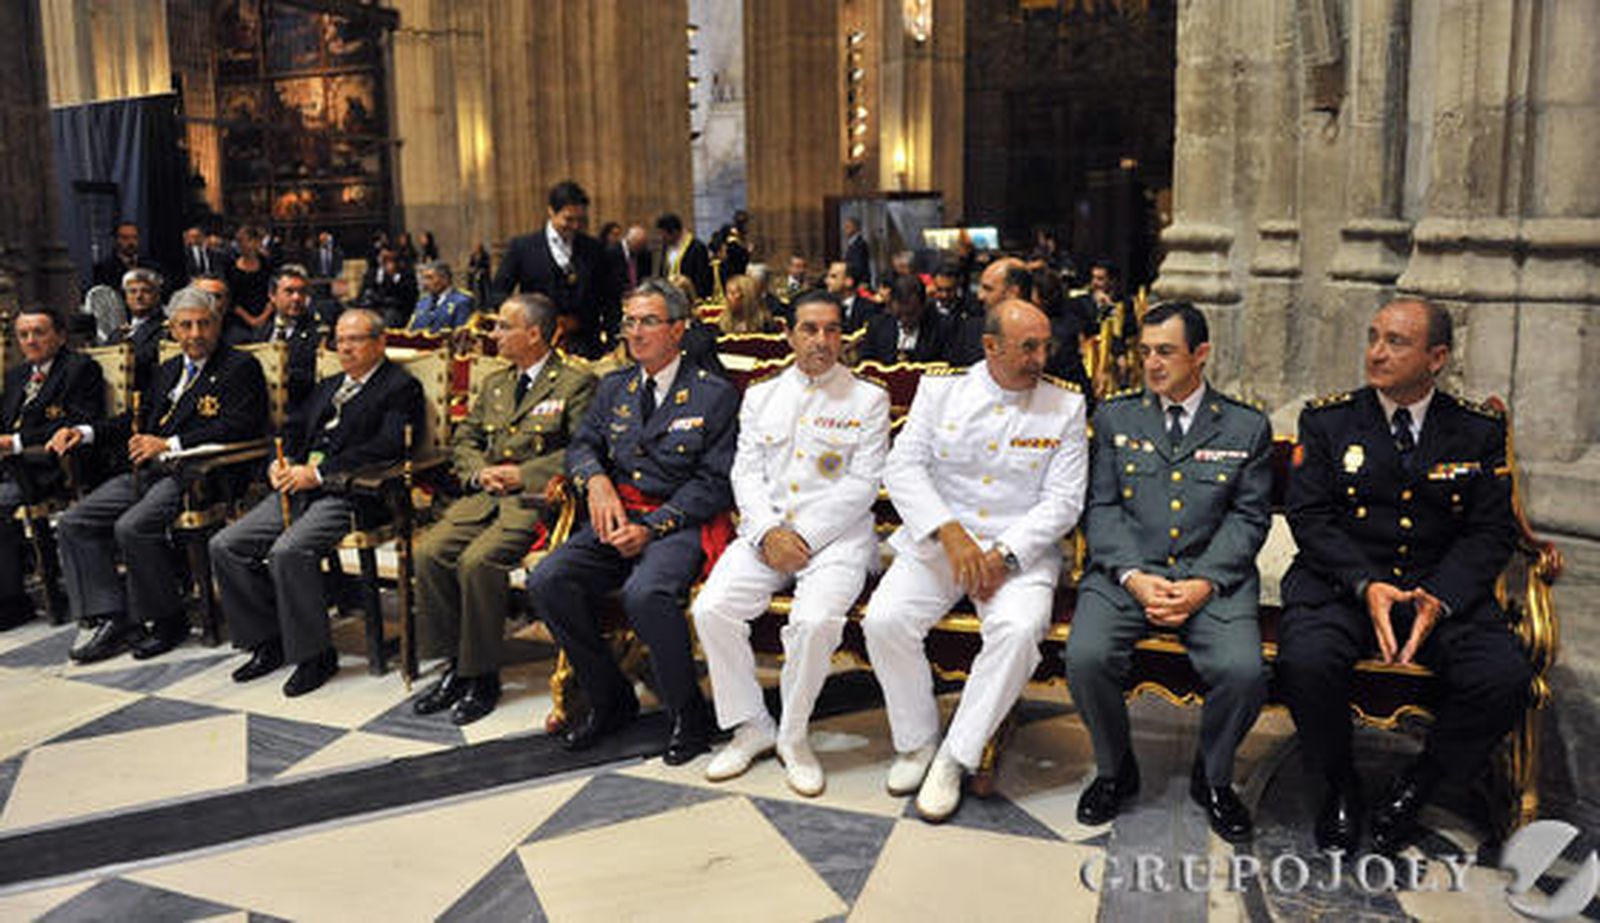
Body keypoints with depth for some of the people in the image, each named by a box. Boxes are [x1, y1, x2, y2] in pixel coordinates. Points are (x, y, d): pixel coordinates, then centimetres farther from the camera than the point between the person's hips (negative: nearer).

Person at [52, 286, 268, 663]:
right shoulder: (168, 370, 24)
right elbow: (137, 421, 28)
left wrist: (170, 444, -21)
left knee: (132, 527, -27)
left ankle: (168, 621, -8)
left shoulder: (240, 368, -2)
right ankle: (114, 619, -3)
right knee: (75, 522, -3)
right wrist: (85, 432, 10)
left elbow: (240, 426, -17)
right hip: (149, 471, 9)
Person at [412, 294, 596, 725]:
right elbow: (463, 439, 24)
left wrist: (522, 475, -14)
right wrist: (479, 472, 2)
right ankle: (454, 665, -4)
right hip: (485, 496, 7)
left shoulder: (575, 383, 1)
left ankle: (482, 677, -13)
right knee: (429, 552, -16)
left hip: (534, 499, -7)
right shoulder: (495, 384, 24)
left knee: (478, 561, -28)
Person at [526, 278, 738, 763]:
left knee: (644, 592, -35)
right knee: (545, 581, -17)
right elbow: (581, 446, 17)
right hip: (617, 518, 6)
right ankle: (610, 698, 1)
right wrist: (597, 481, -8)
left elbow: (714, 482, -6)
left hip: (679, 524, -6)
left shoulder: (715, 395, 0)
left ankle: (688, 715, -11)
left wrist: (652, 527, -16)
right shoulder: (613, 387, 18)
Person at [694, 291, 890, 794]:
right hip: (766, 530, 4)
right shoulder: (760, 396, 16)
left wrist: (803, 536, -12)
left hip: (836, 534, -3)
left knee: (816, 621, -30)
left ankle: (793, 735, -6)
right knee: (711, 610, -19)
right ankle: (751, 726, 1)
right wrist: (769, 533, -9)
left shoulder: (868, 399, 6)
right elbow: (746, 473, 9)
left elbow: (862, 486, -3)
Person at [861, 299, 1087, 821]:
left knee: (1020, 629, -30)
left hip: (1021, 549, -1)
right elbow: (903, 467, -3)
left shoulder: (1065, 404, 1)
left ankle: (954, 758, -12)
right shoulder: (940, 388, 4)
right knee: (884, 620, -22)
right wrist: (950, 532, -18)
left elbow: (1063, 501, -4)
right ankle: (916, 741, 3)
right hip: (936, 539, 1)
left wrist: (1002, 554, -17)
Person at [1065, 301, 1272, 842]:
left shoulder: (1247, 427, 12)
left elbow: (1249, 518, 5)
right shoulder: (1115, 418, 14)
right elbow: (1101, 508, 6)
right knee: (1086, 658, -25)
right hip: (1125, 570, 1)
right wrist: (1133, 576, -11)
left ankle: (1213, 778, 6)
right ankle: (1114, 770, 4)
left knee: (1243, 672, -26)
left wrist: (1205, 583, -11)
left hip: (1212, 577, 0)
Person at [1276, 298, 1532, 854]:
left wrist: (1439, 598, -15)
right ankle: (1339, 786, -2)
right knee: (1306, 662, -31)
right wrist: (1366, 585, -18)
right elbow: (1309, 517, -2)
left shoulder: (1480, 431, 9)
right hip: (1340, 582, -1)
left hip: (1443, 588, 2)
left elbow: (1492, 532, 4)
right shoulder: (1326, 421, 5)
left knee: (1505, 679, -25)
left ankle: (1415, 787, 2)